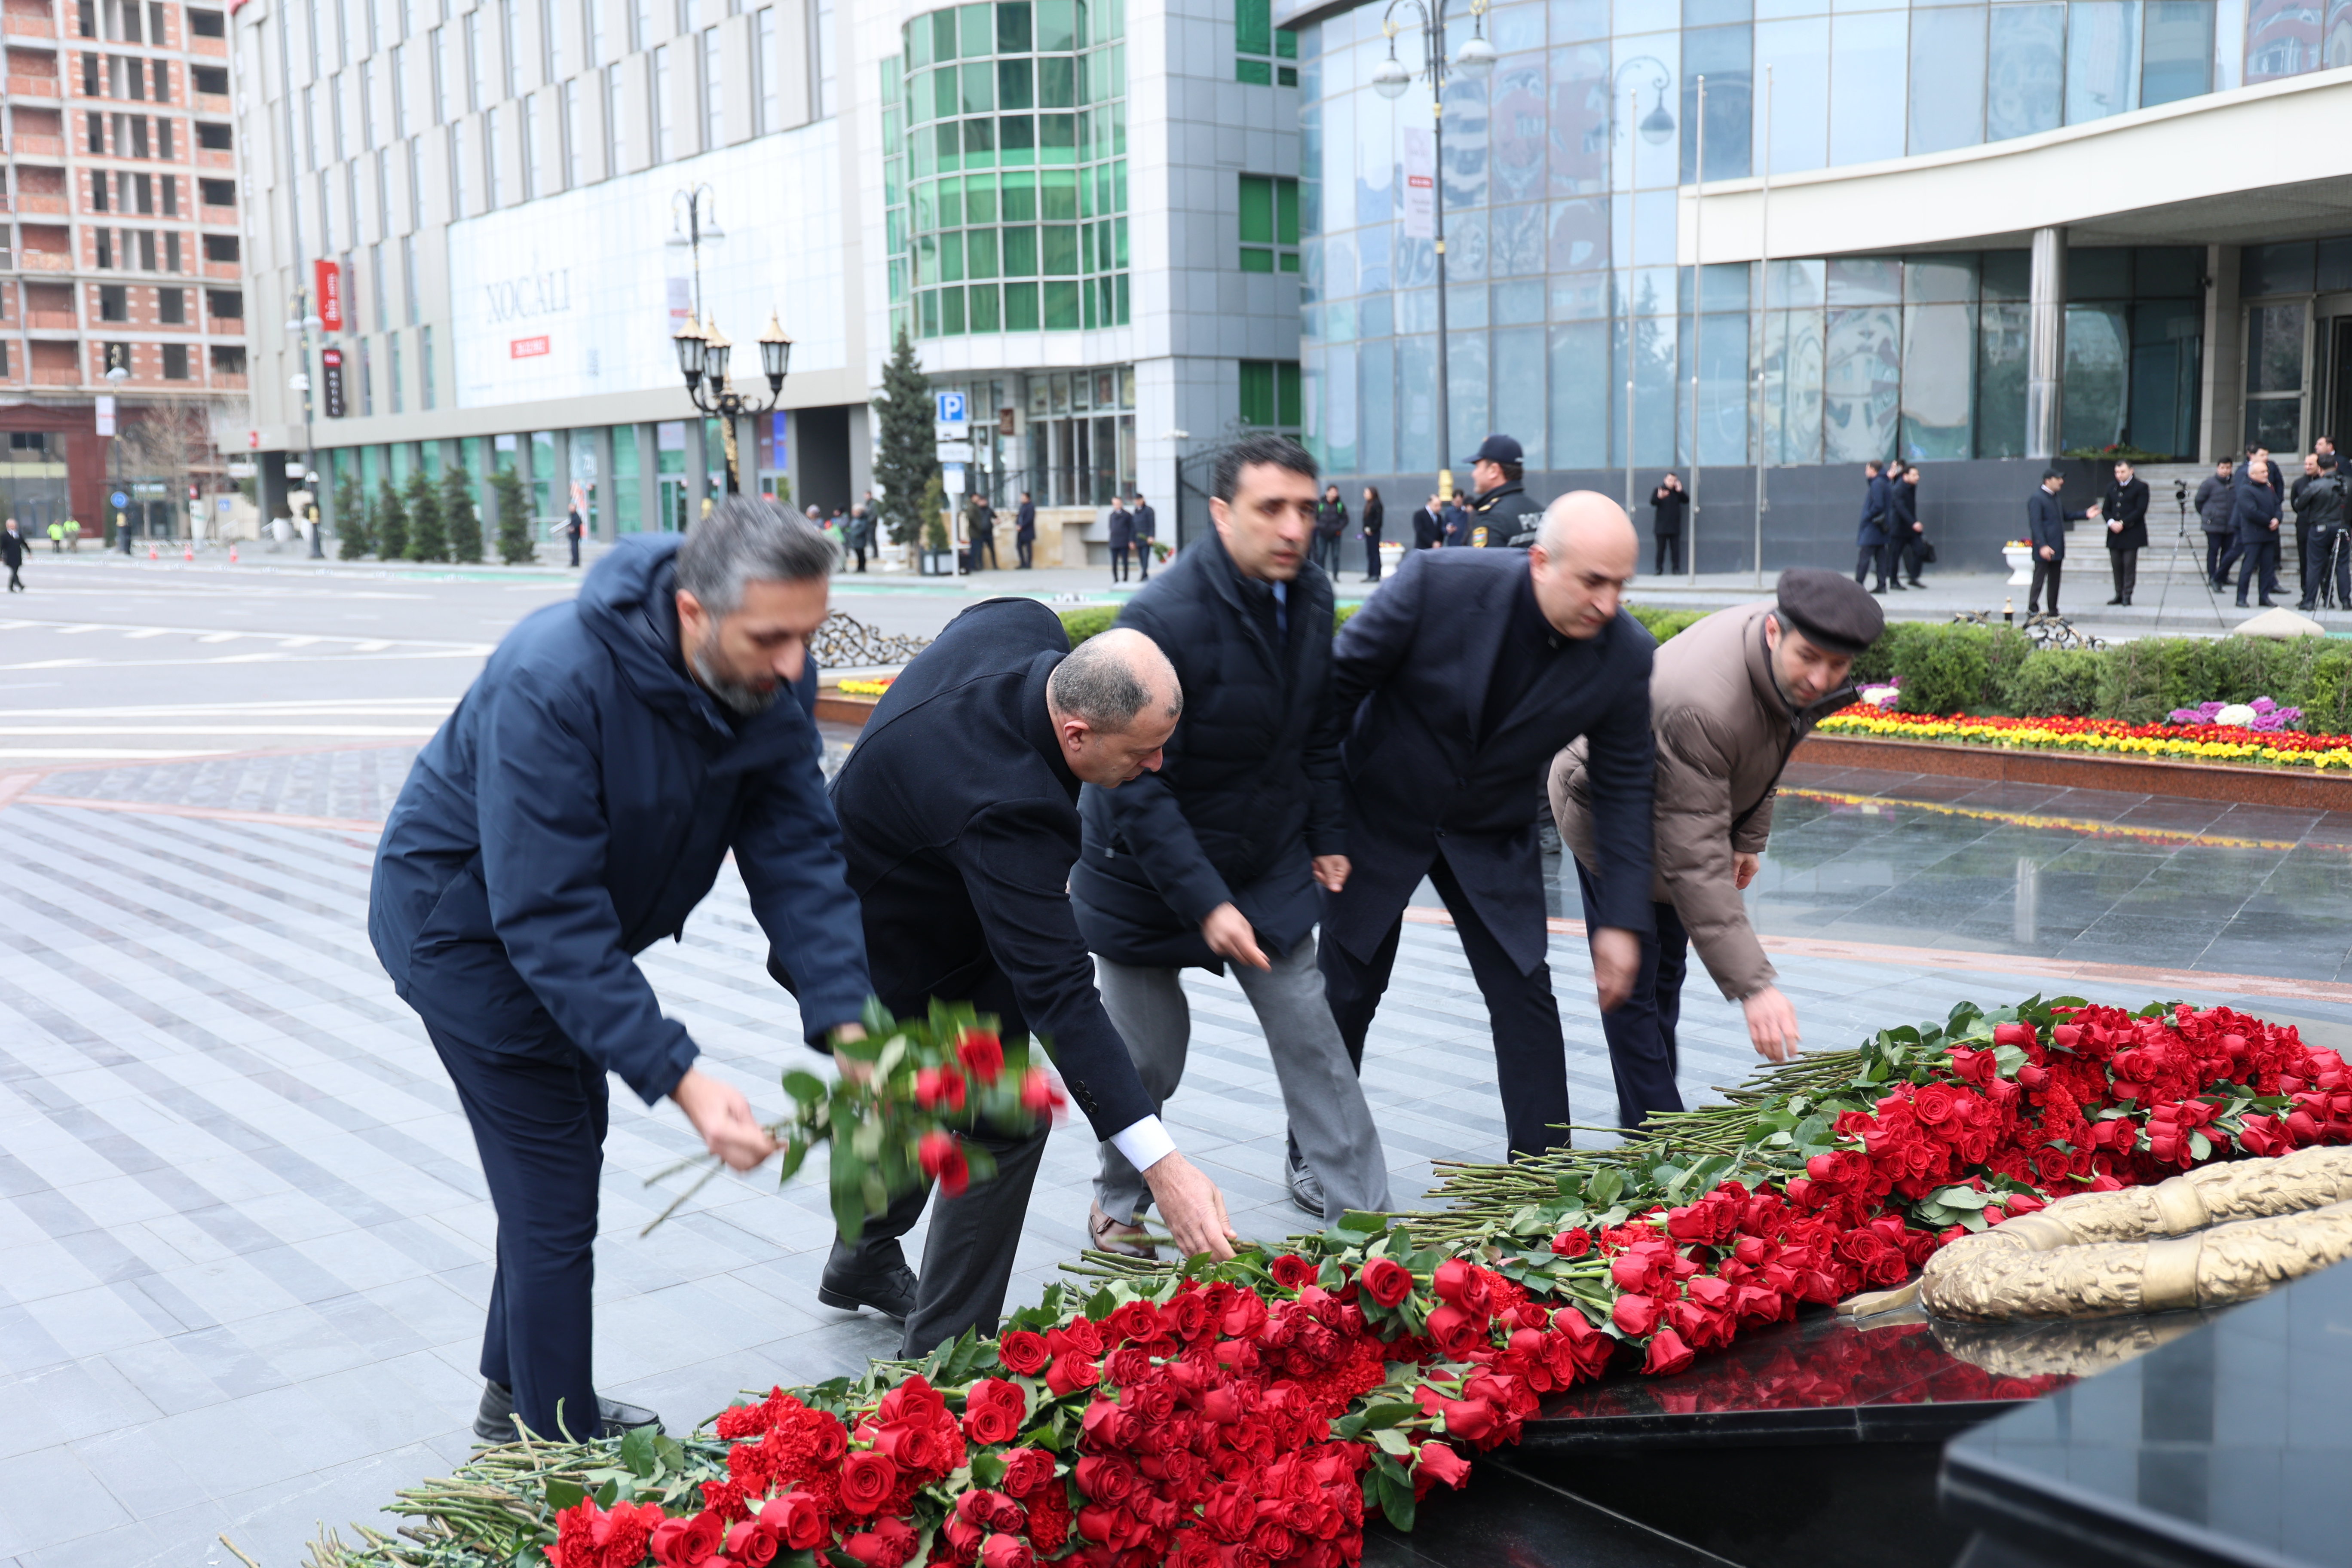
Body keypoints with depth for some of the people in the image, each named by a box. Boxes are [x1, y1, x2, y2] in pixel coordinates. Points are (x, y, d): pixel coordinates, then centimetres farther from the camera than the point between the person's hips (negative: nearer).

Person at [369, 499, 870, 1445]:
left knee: (567, 1145, 20)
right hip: (462, 918, -8)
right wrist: (678, 1079, -43)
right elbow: (547, 916, -38)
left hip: (569, 917, 8)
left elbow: (799, 854, -18)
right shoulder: (553, 682, -38)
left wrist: (845, 1023, -31)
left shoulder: (773, 680, -18)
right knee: (553, 1188, -5)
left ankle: (518, 1398, 41)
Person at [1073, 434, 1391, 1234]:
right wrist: (1206, 903, -30)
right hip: (1146, 874, -5)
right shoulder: (1161, 620, -27)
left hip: (1267, 864, 5)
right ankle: (1118, 1206, 31)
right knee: (1148, 1057, 7)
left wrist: (1326, 837, 10)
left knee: (1311, 1036, 2)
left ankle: (1356, 1204, 12)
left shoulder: (1311, 595, -4)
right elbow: (1137, 788, -27)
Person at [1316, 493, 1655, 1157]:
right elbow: (1340, 679, -16)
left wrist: (1623, 921, -10)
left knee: (1526, 997, -4)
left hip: (1493, 839, 2)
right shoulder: (1439, 583, -29)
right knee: (1348, 993, 9)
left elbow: (1624, 789, -8)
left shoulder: (1625, 655, -19)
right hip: (1377, 819, -2)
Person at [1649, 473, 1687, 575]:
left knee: (1675, 549, 0)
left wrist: (1680, 491, -11)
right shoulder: (1659, 490, 1)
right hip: (1661, 527, -2)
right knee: (1661, 548, -3)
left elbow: (1686, 501, 3)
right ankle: (1659, 569, 1)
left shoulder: (1677, 492, 10)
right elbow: (1653, 502, -13)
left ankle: (1676, 568, 4)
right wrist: (1659, 497, -34)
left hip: (1675, 527, 2)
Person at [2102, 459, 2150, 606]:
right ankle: (2119, 595, 11)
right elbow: (2106, 509, 13)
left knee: (2129, 566, -5)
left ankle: (2127, 596, -1)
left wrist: (2123, 523, -15)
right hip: (2114, 534, 5)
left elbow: (2141, 510, -9)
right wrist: (2111, 522, -7)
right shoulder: (2111, 486, 15)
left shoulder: (2140, 487, -1)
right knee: (2116, 566, 4)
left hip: (2132, 533, -5)